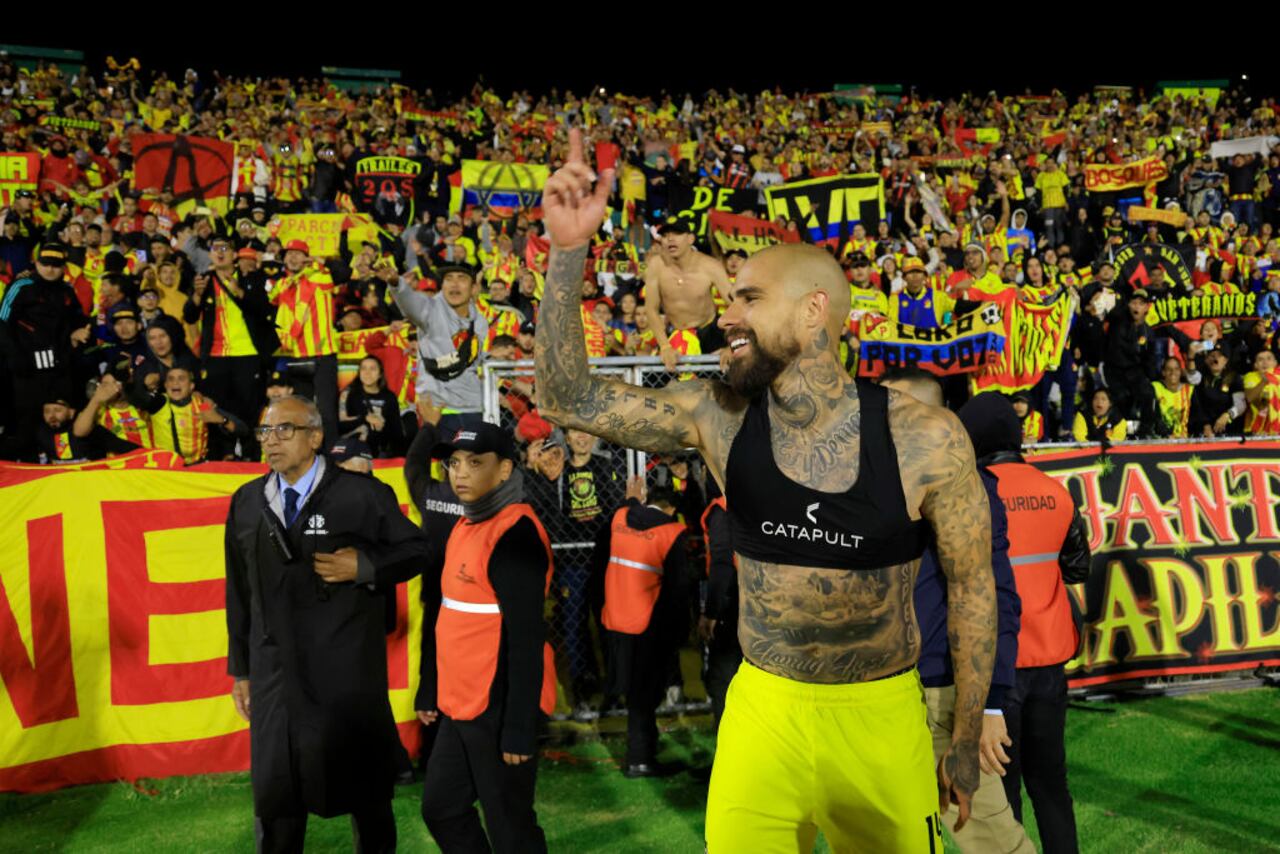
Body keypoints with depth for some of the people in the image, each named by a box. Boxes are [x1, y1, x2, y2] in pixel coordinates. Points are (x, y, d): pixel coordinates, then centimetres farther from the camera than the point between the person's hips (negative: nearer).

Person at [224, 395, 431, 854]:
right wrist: (241, 669, 11)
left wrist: (363, 566, -16)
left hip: (349, 674, -3)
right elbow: (239, 592, 11)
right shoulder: (246, 502, 8)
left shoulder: (363, 494, -6)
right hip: (276, 676, 4)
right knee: (274, 794, 13)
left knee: (365, 789, 11)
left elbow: (415, 550, 0)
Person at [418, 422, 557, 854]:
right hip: (460, 705, 9)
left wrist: (519, 728, -23)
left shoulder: (515, 532, -18)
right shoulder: (465, 525, 11)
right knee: (441, 807, 19)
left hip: (498, 707, -9)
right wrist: (433, 692, 20)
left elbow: (526, 638, -21)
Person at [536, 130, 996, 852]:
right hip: (763, 711, 2)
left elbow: (973, 587, -3)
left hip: (882, 713, -1)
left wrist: (967, 744, 3)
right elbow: (569, 399, -9)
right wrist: (570, 249, -19)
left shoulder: (925, 440, -14)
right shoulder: (719, 417, -7)